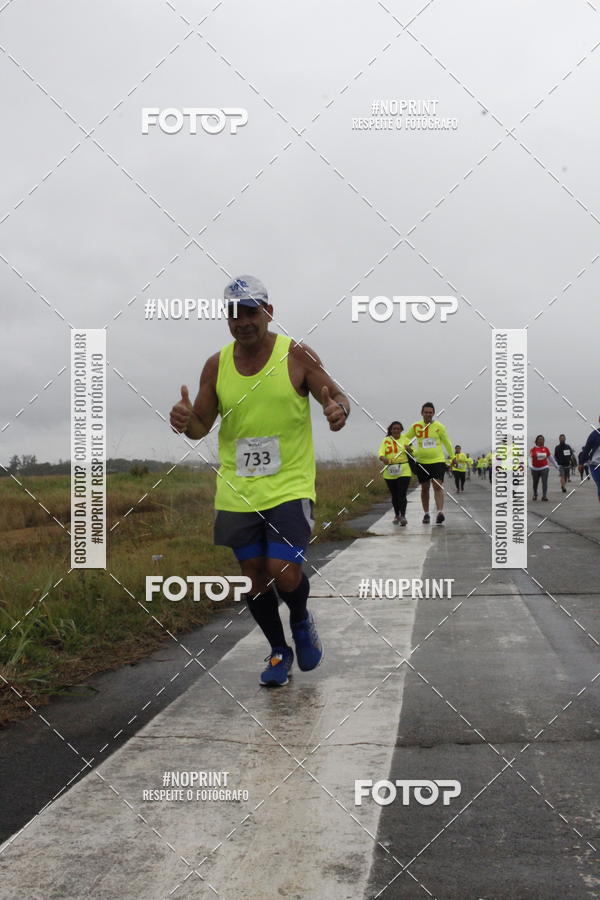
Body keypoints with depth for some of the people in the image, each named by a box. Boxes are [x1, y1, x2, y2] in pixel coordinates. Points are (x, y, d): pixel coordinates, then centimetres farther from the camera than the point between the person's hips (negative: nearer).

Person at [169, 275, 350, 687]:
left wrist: (339, 410, -28)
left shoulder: (297, 356, -6)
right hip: (237, 493, 4)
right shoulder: (216, 365, 3)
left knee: (285, 573, -12)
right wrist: (185, 420, -17)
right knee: (254, 576, 10)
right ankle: (279, 651, 33)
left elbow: (338, 397, -3)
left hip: (289, 487, -3)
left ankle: (302, 622, 24)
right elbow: (201, 425, 7)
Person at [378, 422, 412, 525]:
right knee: (394, 495, 11)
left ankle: (403, 516, -15)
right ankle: (397, 515, 27)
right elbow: (381, 452, -5)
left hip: (404, 471, -2)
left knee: (402, 494, -13)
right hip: (389, 472, 2)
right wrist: (383, 458, -28)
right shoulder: (386, 440, 6)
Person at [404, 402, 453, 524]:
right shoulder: (415, 426, 1)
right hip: (421, 462, 2)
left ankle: (440, 512, -23)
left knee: (438, 486, -15)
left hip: (438, 461, -2)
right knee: (424, 488, 10)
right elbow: (405, 439, 14)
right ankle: (426, 514, 21)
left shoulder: (439, 426, -2)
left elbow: (447, 442, 9)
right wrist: (412, 451, -2)